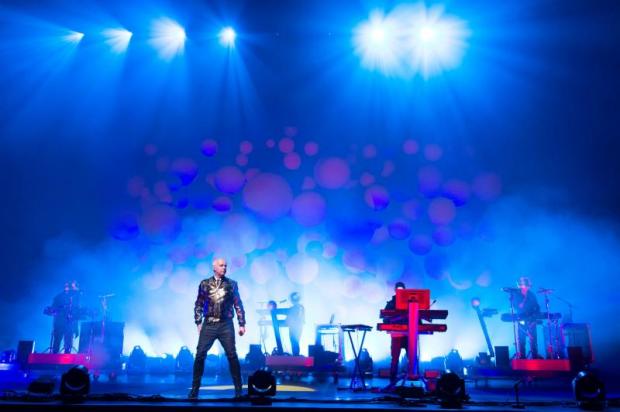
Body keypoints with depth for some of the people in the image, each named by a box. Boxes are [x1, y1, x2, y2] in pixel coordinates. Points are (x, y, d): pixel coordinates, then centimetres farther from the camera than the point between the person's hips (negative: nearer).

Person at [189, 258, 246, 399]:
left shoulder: (231, 284, 6)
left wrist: (242, 324, 2)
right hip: (208, 324, 0)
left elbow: (238, 305, 7)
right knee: (200, 355, -3)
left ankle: (238, 389, 6)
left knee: (232, 356, -3)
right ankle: (194, 389, 8)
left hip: (226, 325, 0)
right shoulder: (204, 284, 6)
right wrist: (198, 323, 2)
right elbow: (198, 305, 10)